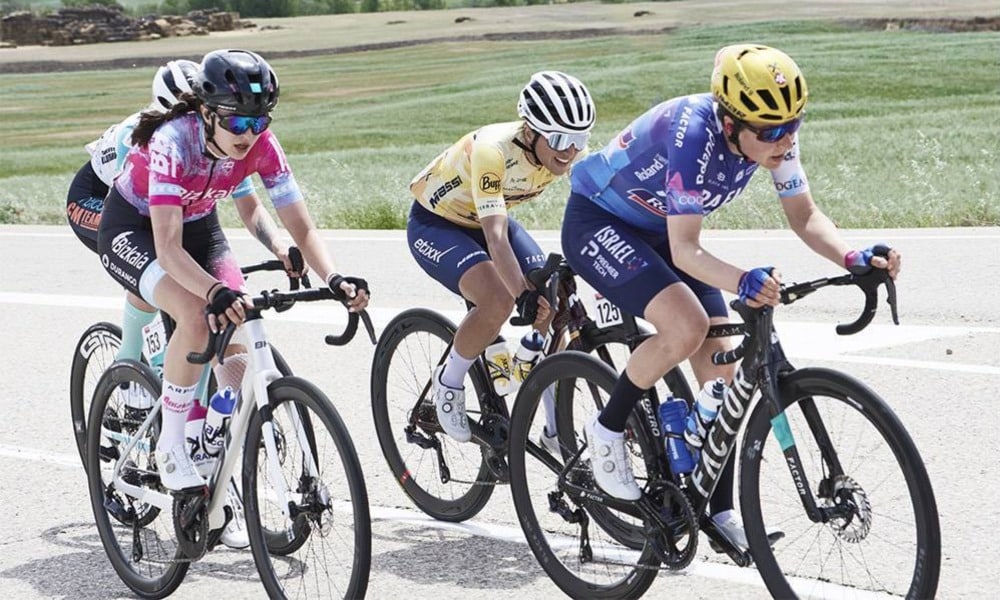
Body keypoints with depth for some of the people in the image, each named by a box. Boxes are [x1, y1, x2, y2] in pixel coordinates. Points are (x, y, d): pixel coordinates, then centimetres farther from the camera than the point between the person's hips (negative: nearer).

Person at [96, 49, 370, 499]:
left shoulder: (261, 146, -22)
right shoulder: (173, 141, -36)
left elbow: (302, 228, -21)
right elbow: (168, 248, -42)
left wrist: (334, 279, -40)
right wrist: (217, 292, -59)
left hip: (198, 225, 5)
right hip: (133, 229, -5)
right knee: (198, 317, -30)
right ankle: (170, 449, -16)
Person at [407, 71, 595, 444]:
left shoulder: (571, 152, -19)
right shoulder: (493, 149, -37)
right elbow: (495, 236, -44)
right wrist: (524, 296, -55)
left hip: (484, 221, 6)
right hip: (435, 224, -6)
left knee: (557, 304, -11)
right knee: (499, 301, -30)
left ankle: (558, 427, 3)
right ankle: (447, 384, -5)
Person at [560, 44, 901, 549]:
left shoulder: (771, 133, -18)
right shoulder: (693, 134, -37)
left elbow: (804, 215, -9)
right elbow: (685, 251, -37)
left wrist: (853, 258, -28)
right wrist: (741, 282, -55)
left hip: (657, 229, 7)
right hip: (597, 223, -7)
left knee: (720, 367, -3)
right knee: (687, 326, -30)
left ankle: (720, 511, 7)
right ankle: (608, 430, -7)